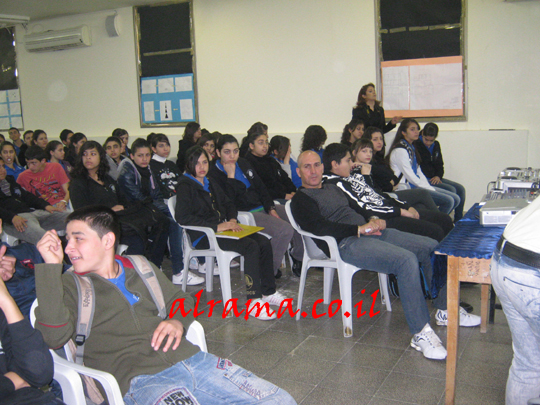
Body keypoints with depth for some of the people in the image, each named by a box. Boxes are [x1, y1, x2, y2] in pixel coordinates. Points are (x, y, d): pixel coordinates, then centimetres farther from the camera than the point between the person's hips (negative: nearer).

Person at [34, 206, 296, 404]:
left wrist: (178, 321, 8)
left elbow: (182, 299, 32)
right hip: (141, 381, -5)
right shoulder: (69, 285, 8)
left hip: (190, 359, 6)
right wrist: (51, 267, -14)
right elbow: (55, 336, -12)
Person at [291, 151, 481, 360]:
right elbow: (321, 227, -14)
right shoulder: (301, 200, 1)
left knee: (431, 246, 1)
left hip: (370, 231, 9)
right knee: (406, 260, -31)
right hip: (347, 243, -9)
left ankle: (444, 310, 14)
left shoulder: (333, 188, 27)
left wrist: (373, 220, 3)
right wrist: (360, 229, -17)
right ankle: (420, 332, -25)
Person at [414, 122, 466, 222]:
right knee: (451, 190, -22)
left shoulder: (436, 145, 12)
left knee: (460, 189, -2)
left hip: (435, 178, 8)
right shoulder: (416, 145, -10)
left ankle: (458, 220, 4)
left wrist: (438, 176, 0)